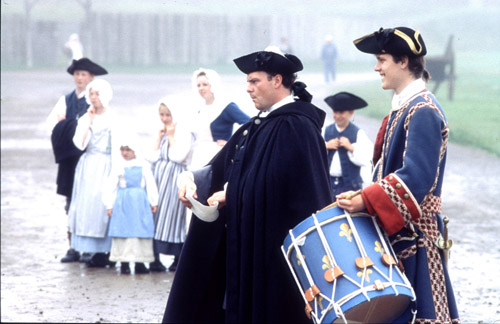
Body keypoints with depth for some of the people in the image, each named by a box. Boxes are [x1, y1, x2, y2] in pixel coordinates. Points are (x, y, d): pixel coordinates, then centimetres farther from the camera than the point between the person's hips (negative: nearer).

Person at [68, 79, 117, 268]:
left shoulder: (112, 118, -1)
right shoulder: (85, 118, 11)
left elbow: (116, 147, -3)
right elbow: (80, 144, -2)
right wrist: (88, 122, -5)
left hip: (105, 166, -5)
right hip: (87, 167, 5)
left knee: (103, 206, -9)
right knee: (87, 205, 1)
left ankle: (104, 252, -7)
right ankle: (95, 251, 5)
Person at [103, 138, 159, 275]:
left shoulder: (143, 165, 6)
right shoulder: (118, 167, 5)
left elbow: (150, 184, 10)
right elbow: (110, 187, 6)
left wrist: (153, 202, 9)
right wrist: (109, 205, 2)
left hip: (140, 202, 1)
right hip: (123, 202, -1)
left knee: (140, 231, 1)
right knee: (123, 230, -3)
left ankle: (139, 263, 8)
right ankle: (124, 263, 2)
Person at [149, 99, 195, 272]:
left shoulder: (183, 132, -4)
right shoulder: (162, 131, 16)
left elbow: (178, 156, -14)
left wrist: (171, 137, -8)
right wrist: (159, 137, 4)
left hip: (174, 176, -6)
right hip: (158, 176, 6)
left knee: (172, 214, -6)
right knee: (156, 213, 2)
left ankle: (178, 258, -1)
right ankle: (155, 258, 4)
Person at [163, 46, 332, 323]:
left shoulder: (296, 127, -14)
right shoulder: (260, 124, 15)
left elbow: (278, 186, -21)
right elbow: (223, 167, 15)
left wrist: (232, 195, -13)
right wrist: (193, 177, -3)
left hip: (272, 246, -9)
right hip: (246, 241, 9)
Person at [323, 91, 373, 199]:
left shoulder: (358, 133, -1)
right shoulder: (326, 131, 10)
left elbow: (367, 161, -9)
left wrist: (351, 148, -18)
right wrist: (325, 146, -8)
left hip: (349, 184, -3)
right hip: (328, 182, 3)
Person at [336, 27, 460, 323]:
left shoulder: (423, 112, -16)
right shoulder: (404, 107, 14)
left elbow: (416, 177, -25)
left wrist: (366, 202, -27)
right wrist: (367, 200, 14)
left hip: (413, 233, -9)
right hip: (394, 228, 9)